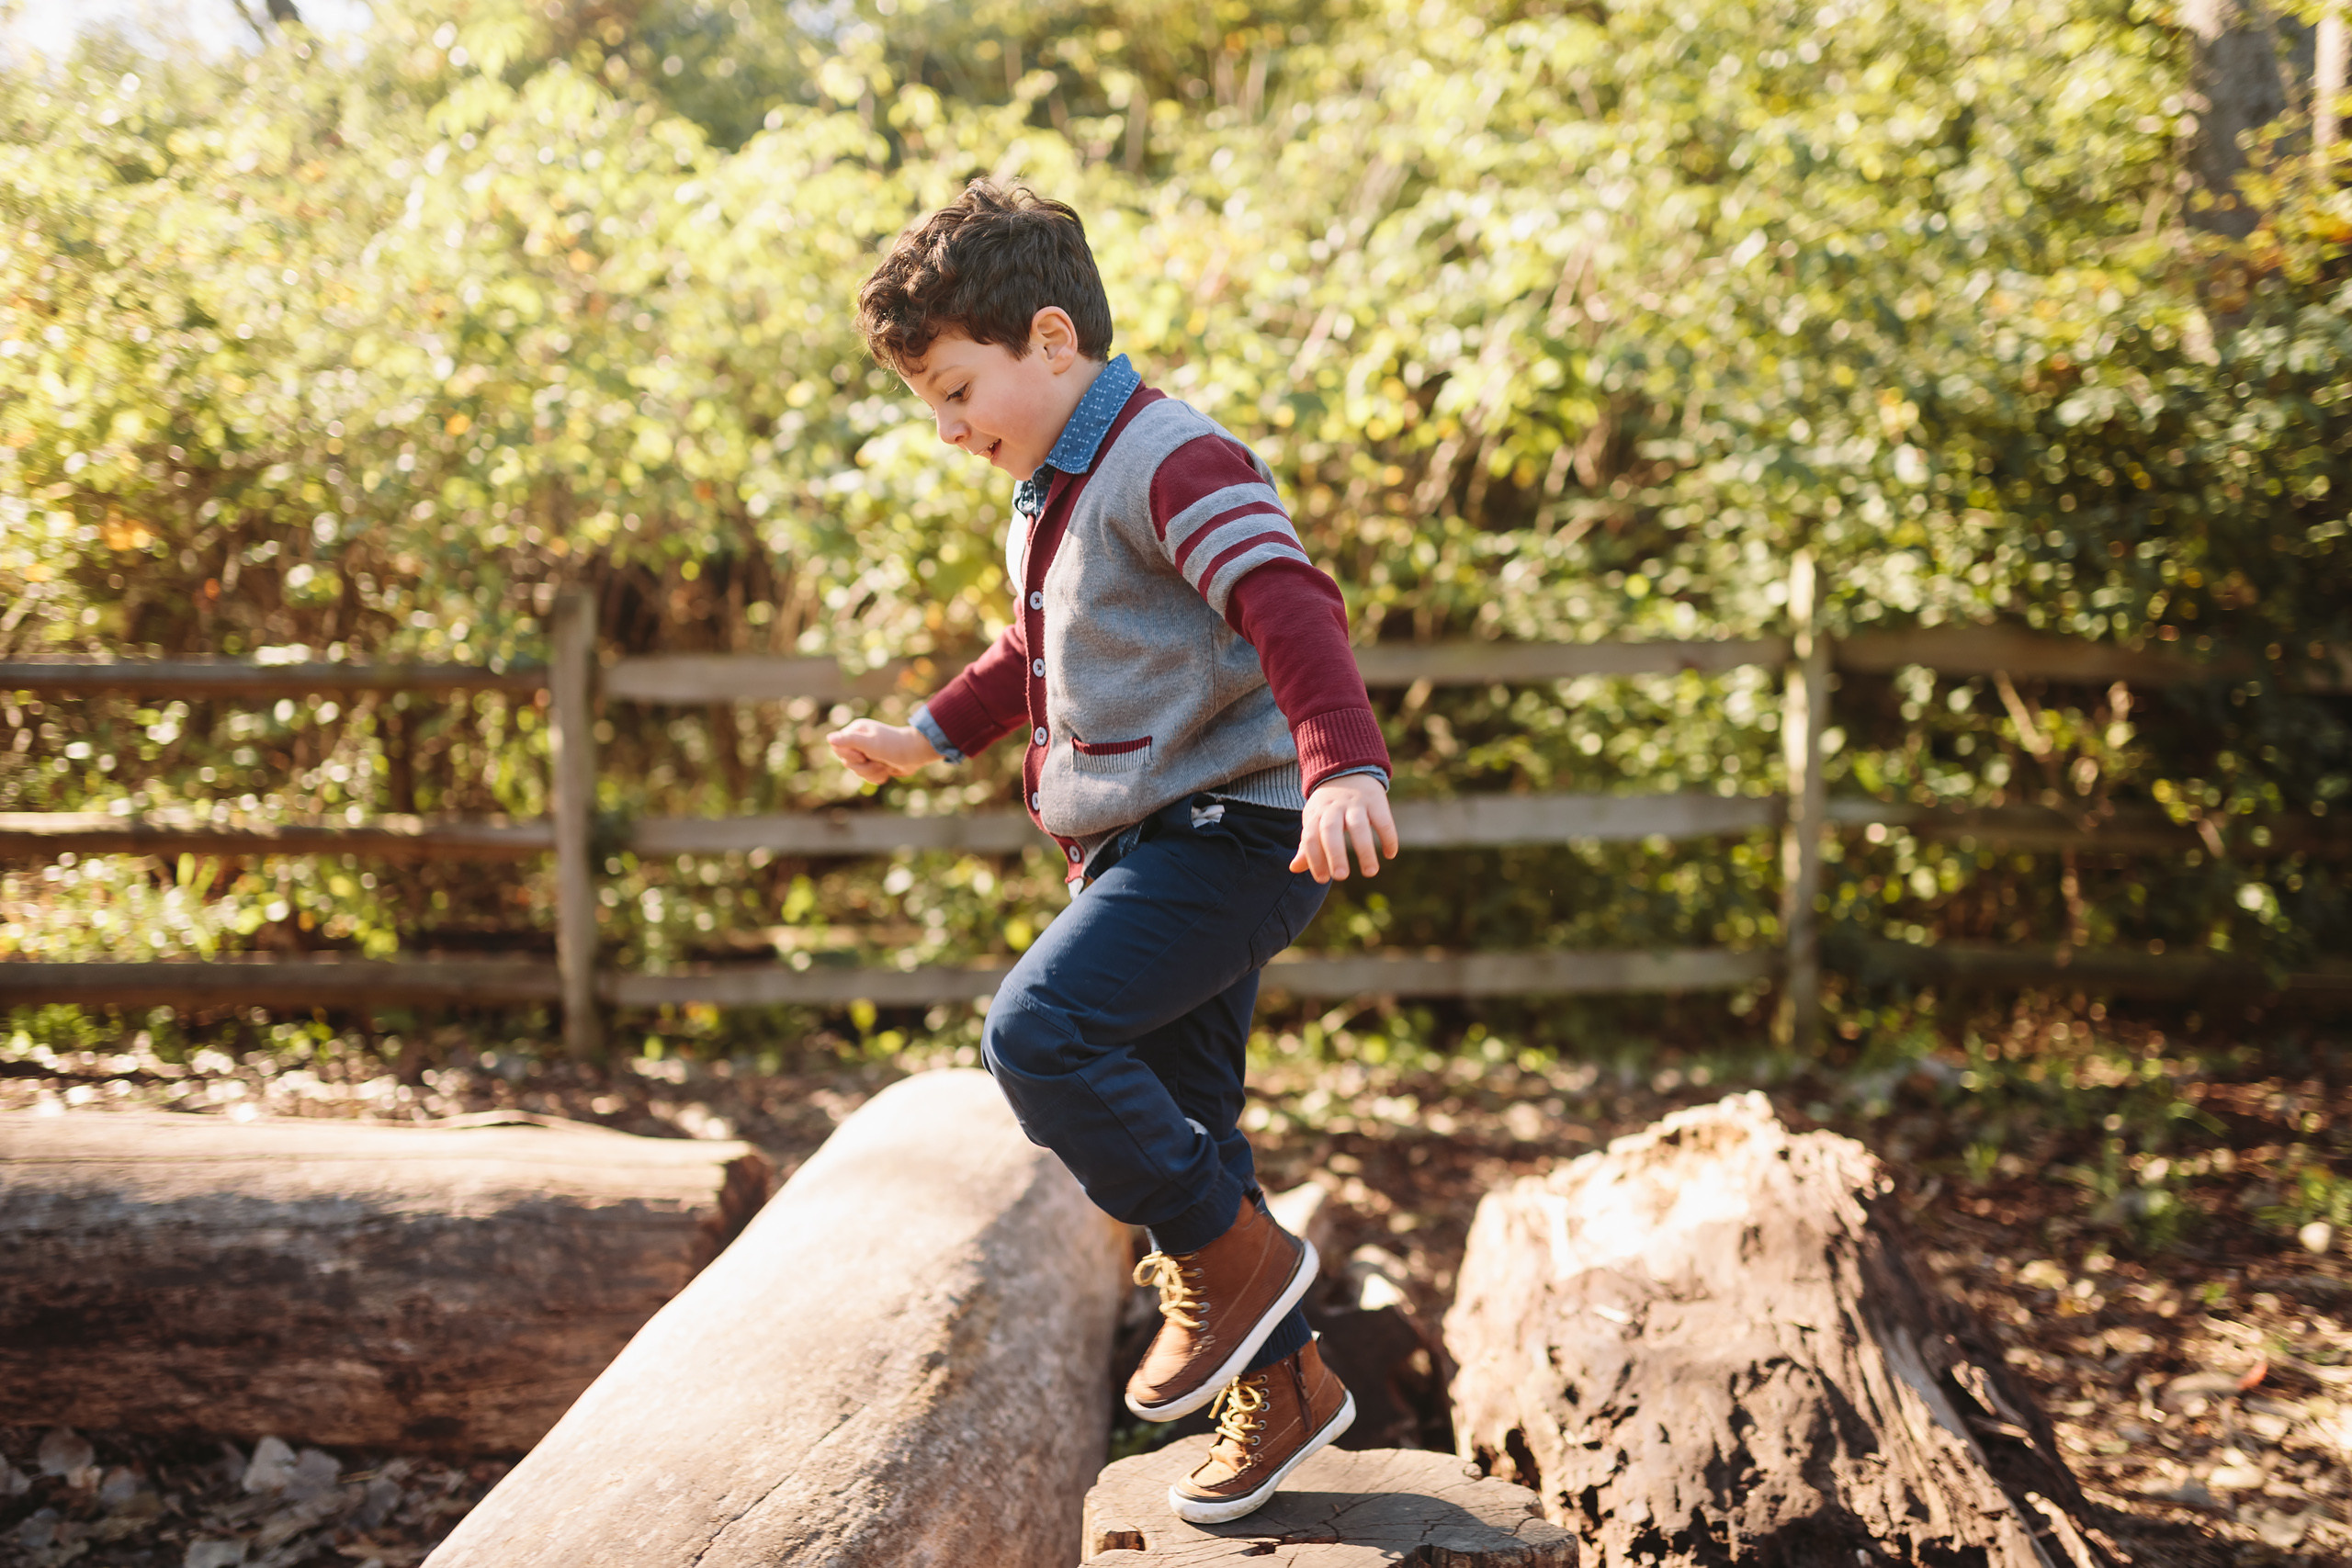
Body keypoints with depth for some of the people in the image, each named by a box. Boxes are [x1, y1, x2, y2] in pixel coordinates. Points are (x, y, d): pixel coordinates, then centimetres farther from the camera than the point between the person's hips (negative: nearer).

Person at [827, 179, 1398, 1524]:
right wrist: (930, 736, 37)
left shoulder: (1173, 461, -15)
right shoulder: (1054, 491, 17)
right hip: (1139, 845, 10)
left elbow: (1293, 611, -29)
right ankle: (1280, 1388, 25)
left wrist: (1345, 768, -42)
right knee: (1171, 1125, 12)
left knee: (1040, 1029, -23)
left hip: (1224, 828, -10)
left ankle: (1231, 1255, -7)